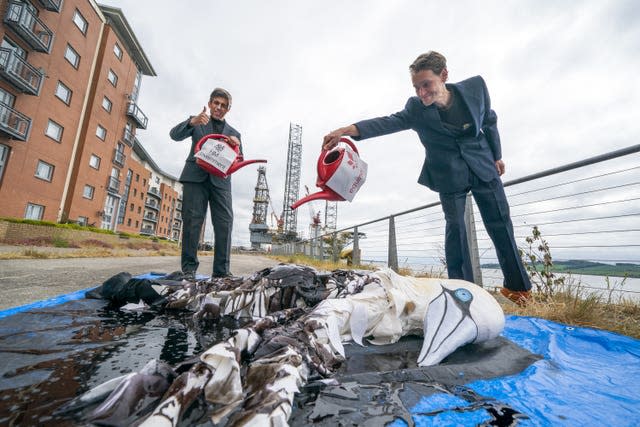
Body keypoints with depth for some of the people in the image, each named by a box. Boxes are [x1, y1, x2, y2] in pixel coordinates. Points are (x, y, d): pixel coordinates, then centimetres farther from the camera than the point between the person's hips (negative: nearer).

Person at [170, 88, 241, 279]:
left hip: (220, 180, 1)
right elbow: (174, 135, 3)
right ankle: (189, 268, -1)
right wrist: (192, 122, -16)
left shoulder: (233, 133, 23)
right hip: (196, 177, -1)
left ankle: (222, 270, -6)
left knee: (225, 222, -10)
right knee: (192, 220, -7)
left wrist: (237, 146, -9)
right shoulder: (197, 122, 19)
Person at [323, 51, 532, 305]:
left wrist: (496, 156, 14)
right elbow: (389, 122, -32)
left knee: (500, 223, 6)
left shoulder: (475, 87, -9)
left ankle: (517, 286, 25)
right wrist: (347, 130, -49)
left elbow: (489, 120, 6)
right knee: (455, 227, -3)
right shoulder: (417, 108, -15)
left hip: (483, 167, 2)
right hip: (449, 176, -2)